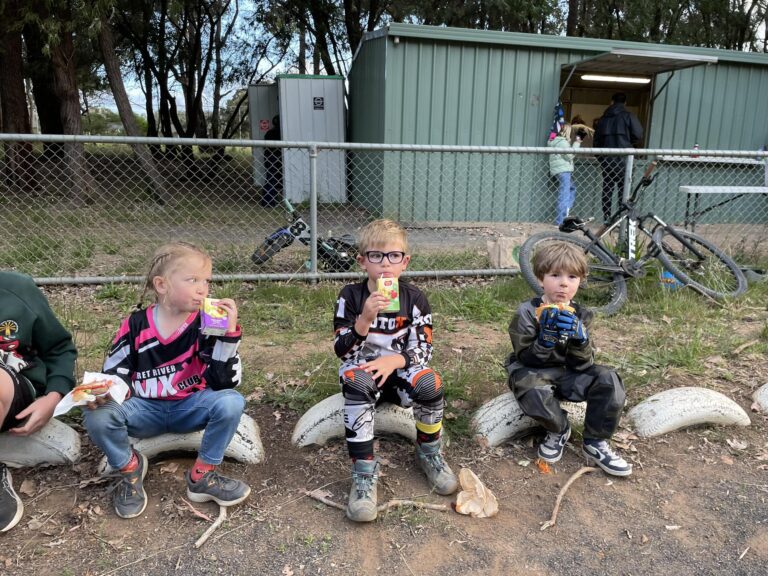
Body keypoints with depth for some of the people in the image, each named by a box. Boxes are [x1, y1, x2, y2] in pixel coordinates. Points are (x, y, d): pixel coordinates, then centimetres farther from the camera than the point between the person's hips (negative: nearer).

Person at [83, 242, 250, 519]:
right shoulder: (136, 325, -6)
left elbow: (225, 381, -17)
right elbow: (114, 373, 2)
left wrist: (229, 332, -27)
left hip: (190, 407, 0)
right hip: (146, 409, 1)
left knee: (232, 402, -30)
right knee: (96, 415, -27)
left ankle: (202, 476, -6)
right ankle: (129, 469, 5)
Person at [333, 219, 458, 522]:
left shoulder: (414, 298, -5)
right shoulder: (350, 296, -7)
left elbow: (423, 350, -7)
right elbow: (342, 350, -13)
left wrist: (394, 361, -26)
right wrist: (365, 319, -31)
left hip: (399, 371, 1)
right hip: (361, 370, -1)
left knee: (429, 383, -31)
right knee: (356, 382, -36)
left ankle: (428, 453, -3)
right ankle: (363, 473, -30)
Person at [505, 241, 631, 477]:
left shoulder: (580, 315, -2)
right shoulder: (527, 312, -14)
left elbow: (582, 365, -8)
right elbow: (526, 358, -17)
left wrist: (580, 339, -28)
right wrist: (546, 339, -34)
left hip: (566, 373, 4)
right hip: (532, 372, -4)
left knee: (608, 380, -20)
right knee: (535, 392, -38)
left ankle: (595, 443, -1)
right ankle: (559, 430, -3)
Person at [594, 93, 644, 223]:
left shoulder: (603, 117, 12)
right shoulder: (628, 116, -2)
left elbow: (597, 138, 13)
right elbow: (638, 135, -9)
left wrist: (599, 157, 19)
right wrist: (628, 142, 12)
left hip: (606, 159, 4)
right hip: (623, 159, -3)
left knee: (607, 189, 8)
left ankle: (606, 217, 7)